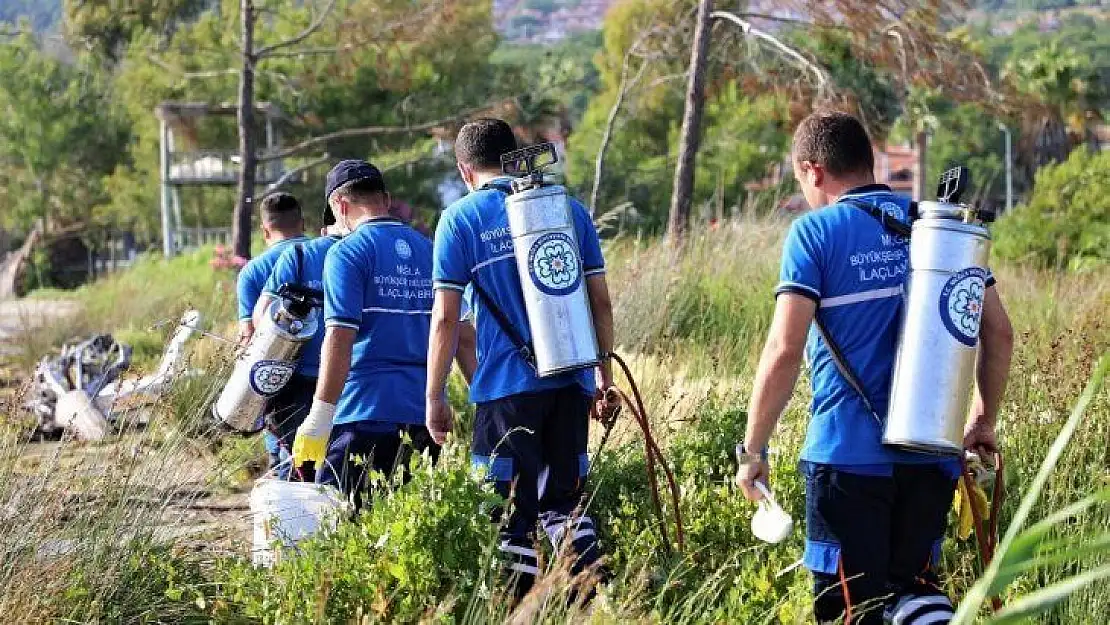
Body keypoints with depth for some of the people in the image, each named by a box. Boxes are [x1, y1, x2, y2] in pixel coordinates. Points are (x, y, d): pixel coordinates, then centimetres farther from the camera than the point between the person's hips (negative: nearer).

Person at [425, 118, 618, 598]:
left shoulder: (460, 220, -2)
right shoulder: (570, 210, 9)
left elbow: (445, 318, -5)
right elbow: (600, 299, 10)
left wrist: (434, 398, 0)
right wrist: (605, 373, 20)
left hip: (507, 385, -4)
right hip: (571, 380, 4)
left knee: (513, 514, 5)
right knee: (564, 502, 16)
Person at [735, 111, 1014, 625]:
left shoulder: (816, 232, -6)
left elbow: (784, 351, -13)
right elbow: (998, 333, 10)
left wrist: (753, 450, -5)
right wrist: (984, 421, 22)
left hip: (849, 454, -4)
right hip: (933, 455, 5)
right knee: (910, 580, 19)